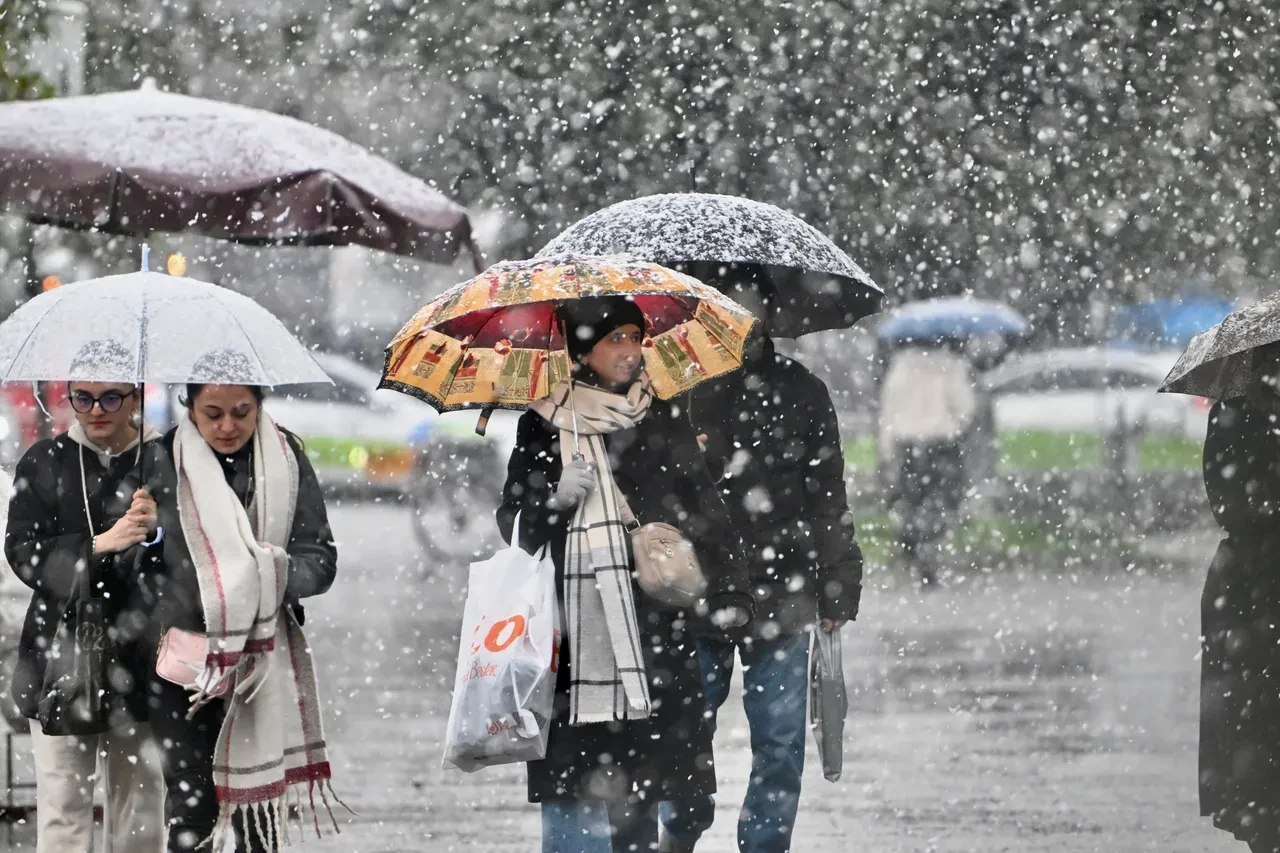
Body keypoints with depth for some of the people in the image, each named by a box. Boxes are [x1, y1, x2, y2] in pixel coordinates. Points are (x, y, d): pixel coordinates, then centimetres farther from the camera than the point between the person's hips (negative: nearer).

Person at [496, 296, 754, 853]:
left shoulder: (664, 423, 9)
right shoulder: (543, 428, 8)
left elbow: (705, 513, 6)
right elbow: (514, 525, 10)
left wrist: (727, 592, -5)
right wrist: (556, 500, -10)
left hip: (650, 632, 1)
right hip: (570, 637, -1)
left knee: (640, 787, 0)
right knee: (569, 786, -5)